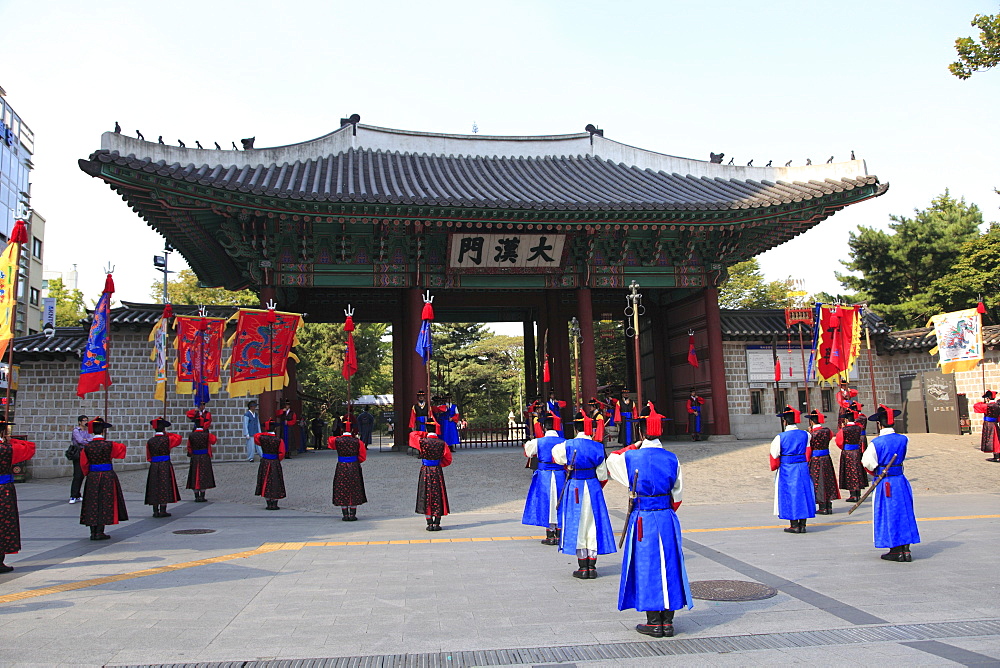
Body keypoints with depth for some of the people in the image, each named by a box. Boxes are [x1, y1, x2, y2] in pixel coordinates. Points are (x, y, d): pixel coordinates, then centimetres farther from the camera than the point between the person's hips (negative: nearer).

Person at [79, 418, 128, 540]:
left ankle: (93, 532, 12)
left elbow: (83, 464, 4)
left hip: (92, 477, 3)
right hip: (107, 477, -3)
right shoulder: (109, 445, -10)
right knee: (105, 503, 4)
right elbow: (122, 448, 11)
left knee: (92, 504, 10)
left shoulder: (87, 446, -3)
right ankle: (99, 532, 4)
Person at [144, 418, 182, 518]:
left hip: (153, 467, 3)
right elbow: (178, 437, 12)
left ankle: (155, 511, 10)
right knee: (164, 487, 1)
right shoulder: (167, 439, -8)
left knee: (154, 488, 8)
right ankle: (163, 511, 1)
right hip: (165, 467, -3)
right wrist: (167, 434, 14)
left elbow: (149, 457, 11)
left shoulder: (150, 441, 2)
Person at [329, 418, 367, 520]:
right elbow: (363, 457, -4)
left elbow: (329, 441, 17)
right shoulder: (358, 441, -8)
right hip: (354, 469, 0)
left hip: (341, 469, 0)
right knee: (354, 491, 8)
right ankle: (352, 515, 8)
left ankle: (345, 515, 9)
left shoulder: (337, 440, -8)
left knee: (342, 491, 8)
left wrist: (340, 437, 21)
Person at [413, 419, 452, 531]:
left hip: (425, 472, 0)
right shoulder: (442, 443, -7)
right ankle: (437, 523, 7)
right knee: (438, 496, 9)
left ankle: (430, 524, 6)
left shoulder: (422, 442, -11)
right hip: (438, 472, 0)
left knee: (426, 496, 7)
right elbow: (448, 460, 2)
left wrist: (424, 435, 21)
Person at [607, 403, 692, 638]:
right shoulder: (671, 458, -2)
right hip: (667, 519, 2)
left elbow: (611, 460, 13)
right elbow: (677, 495, 7)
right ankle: (667, 623, 17)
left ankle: (654, 623, 11)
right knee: (668, 566, 10)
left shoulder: (631, 457, -9)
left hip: (642, 519, -2)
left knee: (646, 568, 6)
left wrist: (634, 446, 14)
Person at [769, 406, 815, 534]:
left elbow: (774, 456, -5)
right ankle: (802, 524, 15)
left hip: (787, 471, -3)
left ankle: (794, 525, 9)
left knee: (790, 495, 6)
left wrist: (774, 467, 12)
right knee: (804, 493, 11)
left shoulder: (780, 438, -11)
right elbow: (808, 454, 5)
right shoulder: (805, 435, -2)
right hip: (803, 469, 3)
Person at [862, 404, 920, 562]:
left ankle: (896, 551, 10)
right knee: (904, 513, 13)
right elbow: (901, 458, 12)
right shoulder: (903, 439, -1)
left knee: (888, 515, 5)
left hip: (884, 484, -4)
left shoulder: (876, 443, -16)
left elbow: (868, 463, -14)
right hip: (901, 481, 4)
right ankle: (906, 549, 15)